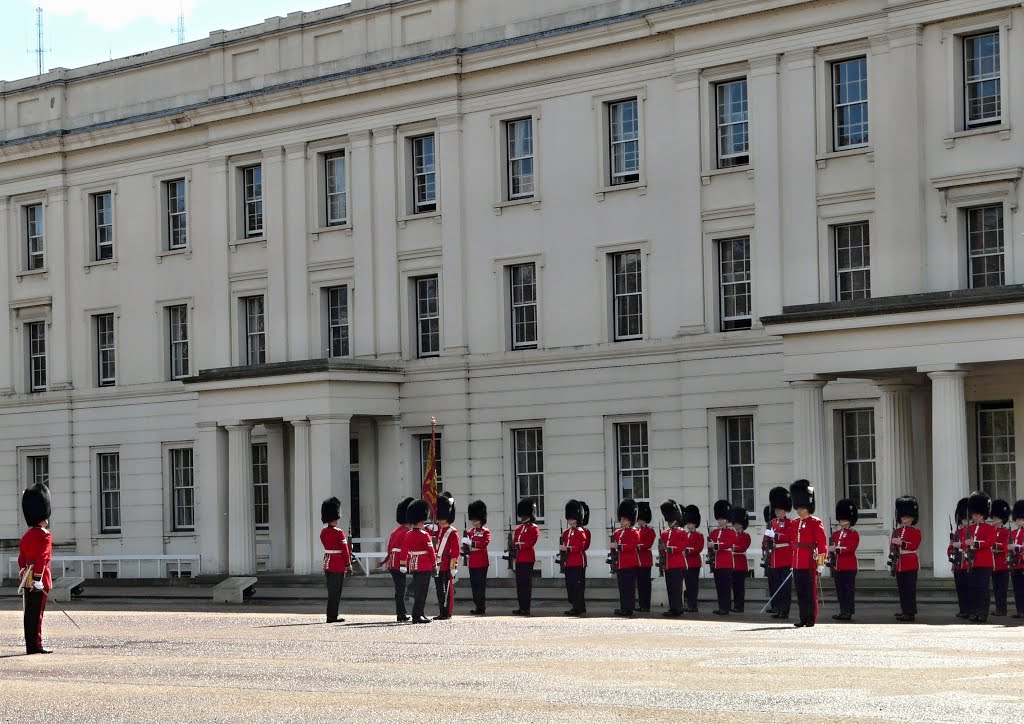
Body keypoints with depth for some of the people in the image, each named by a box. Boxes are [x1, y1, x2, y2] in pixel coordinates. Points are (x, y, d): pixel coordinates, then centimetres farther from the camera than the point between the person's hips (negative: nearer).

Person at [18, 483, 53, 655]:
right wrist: (38, 579, -24)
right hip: (40, 579, -8)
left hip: (27, 579, 8)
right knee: (37, 613, -6)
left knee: (29, 613, 9)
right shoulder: (45, 536, -11)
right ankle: (36, 645, -5)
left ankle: (30, 646, 12)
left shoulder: (26, 536, 14)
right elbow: (42, 558, -20)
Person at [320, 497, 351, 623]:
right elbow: (345, 550, -13)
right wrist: (348, 563, -3)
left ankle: (331, 616, 16)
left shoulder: (323, 532, 8)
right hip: (338, 565, -7)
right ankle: (332, 616, -3)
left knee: (331, 591, 13)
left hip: (327, 564, 7)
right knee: (335, 592, -3)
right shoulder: (339, 533, -15)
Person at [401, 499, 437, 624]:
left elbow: (404, 550, 10)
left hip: (413, 566, 7)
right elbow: (430, 550, -11)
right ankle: (417, 615, -9)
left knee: (417, 590, 13)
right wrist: (434, 562, 3)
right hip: (425, 566, -7)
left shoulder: (408, 535, 7)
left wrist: (404, 562, 17)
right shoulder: (424, 535, -13)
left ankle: (418, 614, 17)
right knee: (422, 591, -5)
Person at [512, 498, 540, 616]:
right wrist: (514, 547, -3)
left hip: (528, 559, -8)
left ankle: (526, 608, -7)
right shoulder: (518, 528, 20)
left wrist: (520, 546, -17)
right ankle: (522, 607, 12)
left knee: (526, 584, -7)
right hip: (519, 559, 8)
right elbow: (515, 542, 17)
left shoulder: (534, 528, -3)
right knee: (520, 584, 8)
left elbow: (531, 543, -14)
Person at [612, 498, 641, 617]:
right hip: (620, 565, 7)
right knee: (622, 587, 8)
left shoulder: (634, 533, -4)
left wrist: (618, 546, -23)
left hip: (630, 565, -7)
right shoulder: (617, 533, 17)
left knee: (629, 587, -6)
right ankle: (623, 608, 12)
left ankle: (628, 609, -6)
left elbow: (632, 546, -16)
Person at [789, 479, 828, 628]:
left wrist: (820, 563, -10)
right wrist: (793, 562, 16)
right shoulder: (795, 523, 14)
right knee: (800, 593, 7)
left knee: (811, 592, -1)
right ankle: (803, 619, 12)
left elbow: (823, 543, -6)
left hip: (810, 564, -6)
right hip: (797, 564, 6)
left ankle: (811, 619, 3)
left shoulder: (816, 523, -4)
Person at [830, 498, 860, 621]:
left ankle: (848, 612, -4)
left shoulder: (854, 534, -3)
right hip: (838, 567, 6)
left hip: (849, 567, -6)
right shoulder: (836, 534, 17)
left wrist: (836, 549, -21)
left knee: (848, 590, -5)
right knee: (840, 590, 7)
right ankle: (842, 611, 12)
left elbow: (850, 548, -15)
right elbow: (833, 550, 20)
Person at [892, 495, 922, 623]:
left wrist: (902, 543, -25)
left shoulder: (916, 531, -1)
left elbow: (915, 545, -14)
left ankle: (910, 613, -9)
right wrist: (893, 545, -7)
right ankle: (905, 611, 15)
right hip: (899, 564, 6)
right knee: (901, 588, 8)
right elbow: (893, 545, 15)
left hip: (910, 565, -6)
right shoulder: (897, 531, 16)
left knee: (910, 588, -8)